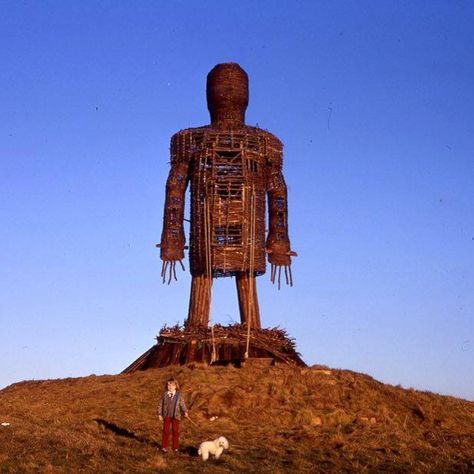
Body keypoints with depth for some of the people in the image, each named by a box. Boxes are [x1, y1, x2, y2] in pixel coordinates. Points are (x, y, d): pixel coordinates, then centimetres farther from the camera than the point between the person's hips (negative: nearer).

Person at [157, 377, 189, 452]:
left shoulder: (178, 395, -3)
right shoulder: (164, 395, -2)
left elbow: (182, 404, 0)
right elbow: (160, 405, 3)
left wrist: (185, 412, -12)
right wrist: (159, 414, 2)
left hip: (176, 416, 0)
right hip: (166, 416, 0)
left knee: (175, 431, 6)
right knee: (166, 431, 3)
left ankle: (175, 447, 16)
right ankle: (164, 447, 14)